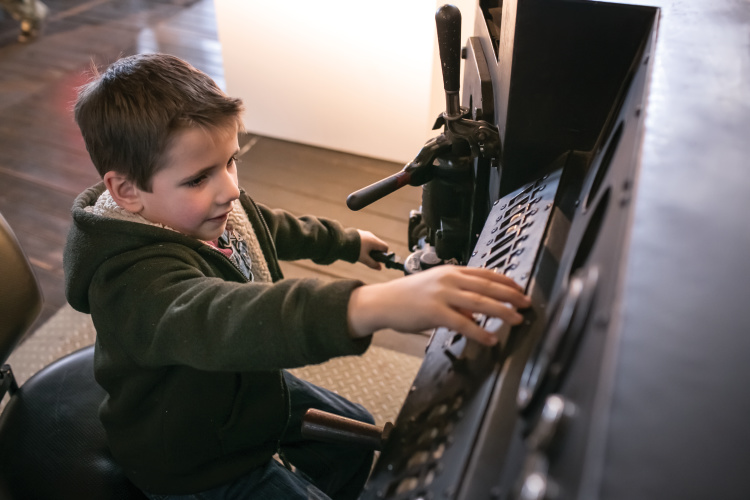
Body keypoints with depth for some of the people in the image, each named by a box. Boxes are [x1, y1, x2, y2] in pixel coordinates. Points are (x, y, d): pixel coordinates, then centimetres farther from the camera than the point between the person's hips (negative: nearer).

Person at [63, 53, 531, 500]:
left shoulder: (215, 208, -9)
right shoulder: (133, 278, -39)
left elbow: (279, 229, 12)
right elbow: (224, 320, -59)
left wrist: (348, 242, 28)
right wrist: (373, 305, -74)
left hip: (253, 385, 9)